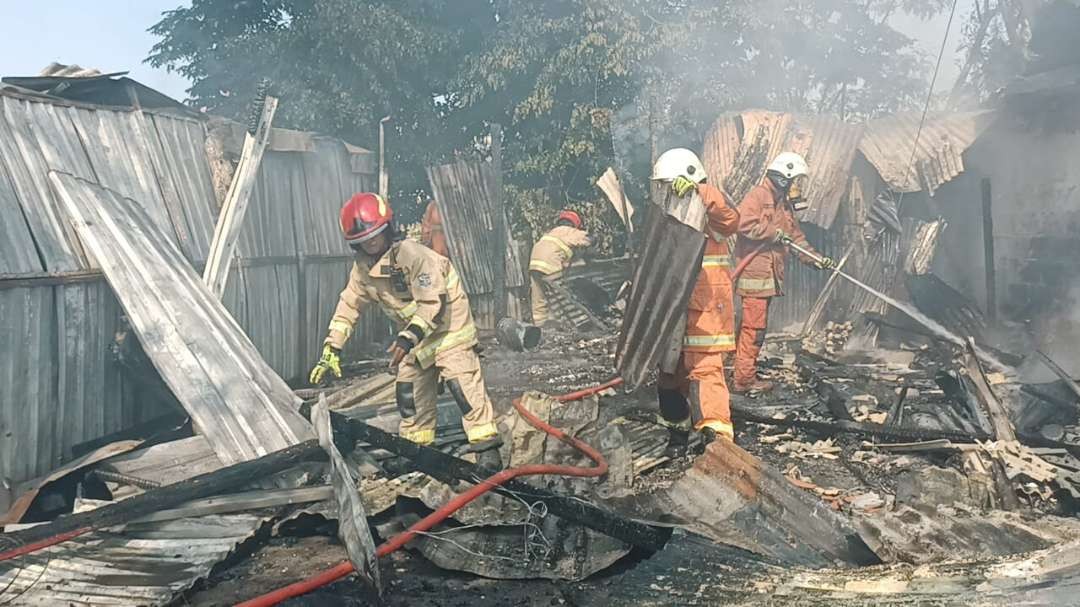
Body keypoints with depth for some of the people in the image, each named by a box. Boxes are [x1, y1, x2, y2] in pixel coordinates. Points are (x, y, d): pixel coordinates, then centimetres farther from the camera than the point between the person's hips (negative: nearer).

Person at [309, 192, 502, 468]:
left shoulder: (413, 254, -25)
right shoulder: (363, 269, -1)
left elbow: (431, 303, -29)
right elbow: (348, 308, 4)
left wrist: (407, 338, -38)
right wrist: (331, 350, -3)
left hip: (447, 329, -8)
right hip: (415, 336, 8)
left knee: (464, 386, -18)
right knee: (408, 393, 11)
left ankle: (486, 448, -17)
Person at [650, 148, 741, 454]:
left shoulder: (709, 209, -4)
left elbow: (730, 220, -27)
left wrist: (700, 191, -33)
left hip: (706, 306, -7)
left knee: (704, 368, -16)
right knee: (671, 370, 12)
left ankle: (717, 434, -17)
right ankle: (678, 430, 28)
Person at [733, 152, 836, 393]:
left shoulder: (785, 206, 22)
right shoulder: (758, 195, -8)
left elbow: (797, 238, 22)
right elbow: (744, 223, -23)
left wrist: (816, 259, 10)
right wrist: (775, 233, -15)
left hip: (769, 275, 10)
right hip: (754, 271, -10)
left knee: (754, 326, 12)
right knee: (754, 326, -8)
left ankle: (745, 374, 18)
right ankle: (745, 379, -3)